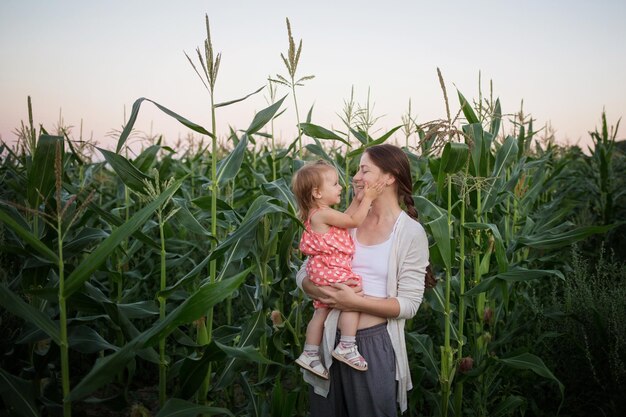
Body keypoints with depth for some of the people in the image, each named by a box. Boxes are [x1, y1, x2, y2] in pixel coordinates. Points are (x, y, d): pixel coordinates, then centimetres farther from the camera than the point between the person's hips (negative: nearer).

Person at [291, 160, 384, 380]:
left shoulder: (319, 213, 14)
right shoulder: (323, 214, -18)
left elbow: (346, 217, 26)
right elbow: (354, 221, -12)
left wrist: (358, 199, 19)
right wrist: (367, 198, -4)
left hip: (323, 270, 11)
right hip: (329, 269, -11)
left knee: (322, 311, 14)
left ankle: (310, 354, 20)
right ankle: (347, 347, -14)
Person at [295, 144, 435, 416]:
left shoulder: (410, 232, -7)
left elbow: (409, 304, -11)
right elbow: (304, 274, 5)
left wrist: (356, 302, -22)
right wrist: (319, 291, -17)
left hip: (375, 343, -4)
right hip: (330, 339, 4)